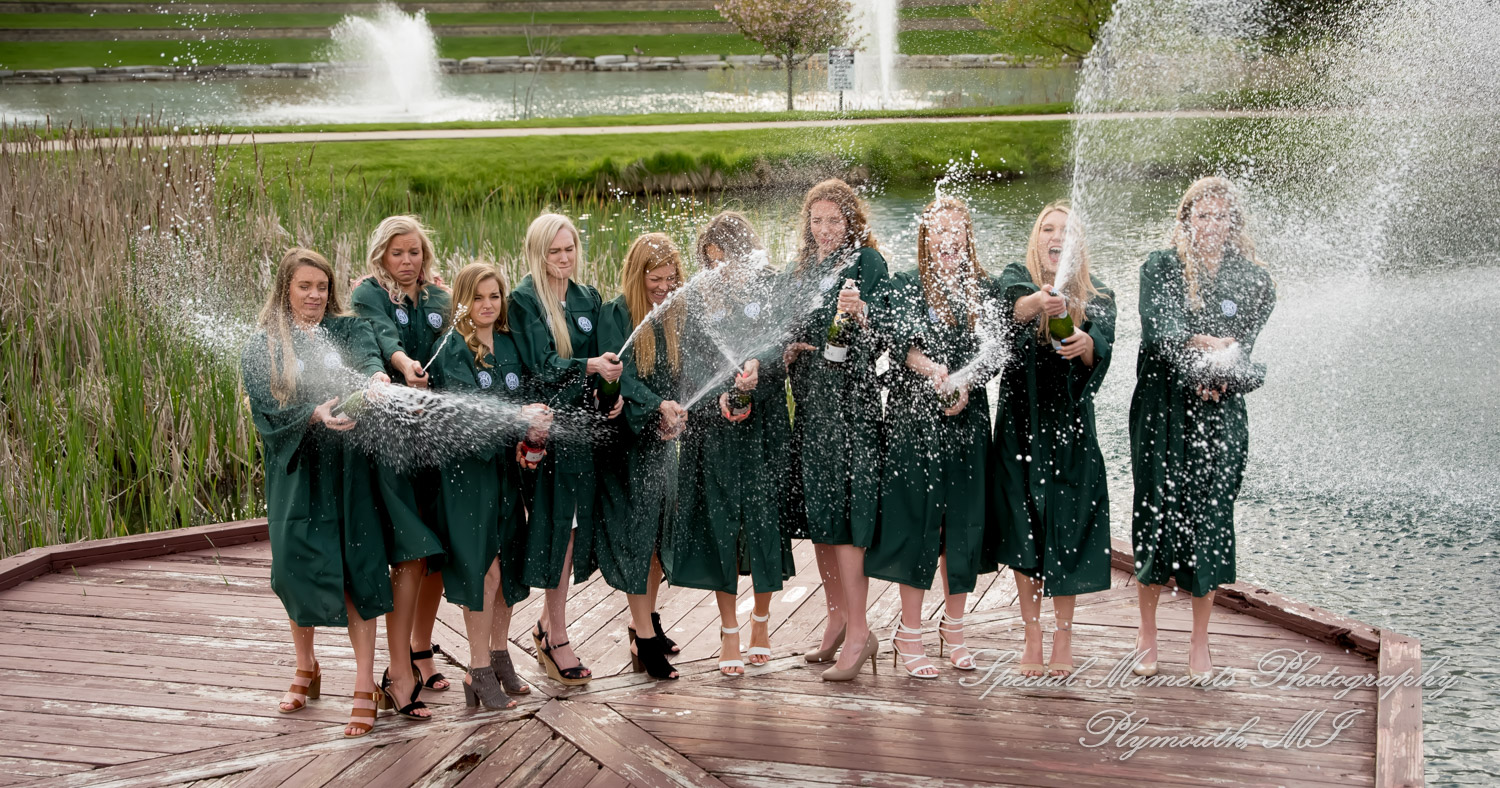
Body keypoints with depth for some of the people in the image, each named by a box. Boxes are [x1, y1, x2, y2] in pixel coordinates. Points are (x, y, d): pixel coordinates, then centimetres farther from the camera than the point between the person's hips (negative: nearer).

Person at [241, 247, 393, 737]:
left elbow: (367, 355, -14)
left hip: (346, 465, 0)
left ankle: (365, 686, -4)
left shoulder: (347, 330, 9)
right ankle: (306, 669, 26)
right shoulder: (261, 351, 7)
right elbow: (269, 411, -7)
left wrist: (377, 376, -38)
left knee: (356, 566, -7)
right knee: (296, 565, 2)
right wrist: (315, 414, -27)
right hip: (295, 469, 0)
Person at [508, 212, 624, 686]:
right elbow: (541, 366, -16)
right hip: (546, 423, -6)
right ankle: (557, 638, 5)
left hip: (583, 421, 6)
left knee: (574, 523, 7)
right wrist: (590, 366, -28)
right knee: (557, 523, -4)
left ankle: (549, 624, 22)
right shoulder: (523, 300, -6)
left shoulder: (588, 299, 14)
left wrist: (613, 389, -1)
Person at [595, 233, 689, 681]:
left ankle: (648, 621, 27)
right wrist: (658, 405, -35)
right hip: (625, 438, -5)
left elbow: (682, 374, 4)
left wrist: (674, 417, -15)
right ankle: (644, 640, -2)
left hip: (663, 437, 5)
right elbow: (619, 374, -21)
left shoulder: (677, 313, 4)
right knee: (635, 531, -5)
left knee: (659, 529, 10)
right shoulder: (616, 314, -12)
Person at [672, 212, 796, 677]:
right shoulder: (704, 298, 11)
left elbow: (780, 342, -9)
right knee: (718, 522, 0)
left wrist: (757, 367, -30)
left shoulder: (773, 290, 3)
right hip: (714, 425, 2)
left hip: (764, 423, -2)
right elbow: (697, 360, 6)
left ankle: (761, 620, 19)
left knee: (763, 516, 1)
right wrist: (719, 395, -13)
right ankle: (729, 630, 8)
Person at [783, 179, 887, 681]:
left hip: (851, 399, -7)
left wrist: (861, 316, -33)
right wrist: (788, 351, 2)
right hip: (810, 399, 7)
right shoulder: (802, 270, 17)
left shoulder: (867, 262, -3)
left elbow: (881, 339, -13)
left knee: (843, 512, -11)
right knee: (816, 511, 9)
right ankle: (837, 618, 21)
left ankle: (860, 632, -8)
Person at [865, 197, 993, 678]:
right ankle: (909, 634, 8)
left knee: (963, 521, 7)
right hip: (914, 418, -3)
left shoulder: (982, 290, 9)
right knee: (917, 518, -2)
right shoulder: (904, 286, 0)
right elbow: (901, 339, -17)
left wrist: (965, 385, -18)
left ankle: (953, 628, 21)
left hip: (967, 418, 3)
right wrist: (930, 368, -37)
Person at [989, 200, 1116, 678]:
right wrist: (1039, 301, -48)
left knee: (1067, 527, -1)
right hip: (1020, 419, 0)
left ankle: (1064, 632, 14)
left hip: (1070, 423, 0)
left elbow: (1103, 348, -16)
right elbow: (1014, 303, -25)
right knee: (1022, 528, 1)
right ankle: (1032, 634, 13)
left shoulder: (1097, 298, 3)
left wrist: (1086, 344, -40)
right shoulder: (1016, 279, 0)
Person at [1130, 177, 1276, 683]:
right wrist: (1198, 344, -32)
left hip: (1219, 414, 1)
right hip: (1161, 408, -1)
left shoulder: (1252, 280, 7)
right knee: (1156, 513, 0)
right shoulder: (1160, 268, 4)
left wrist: (1222, 373, -23)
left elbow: (1245, 344, -2)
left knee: (1209, 518, 0)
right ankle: (1147, 636, 14)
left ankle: (1200, 643, 13)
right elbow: (1158, 325, -14)